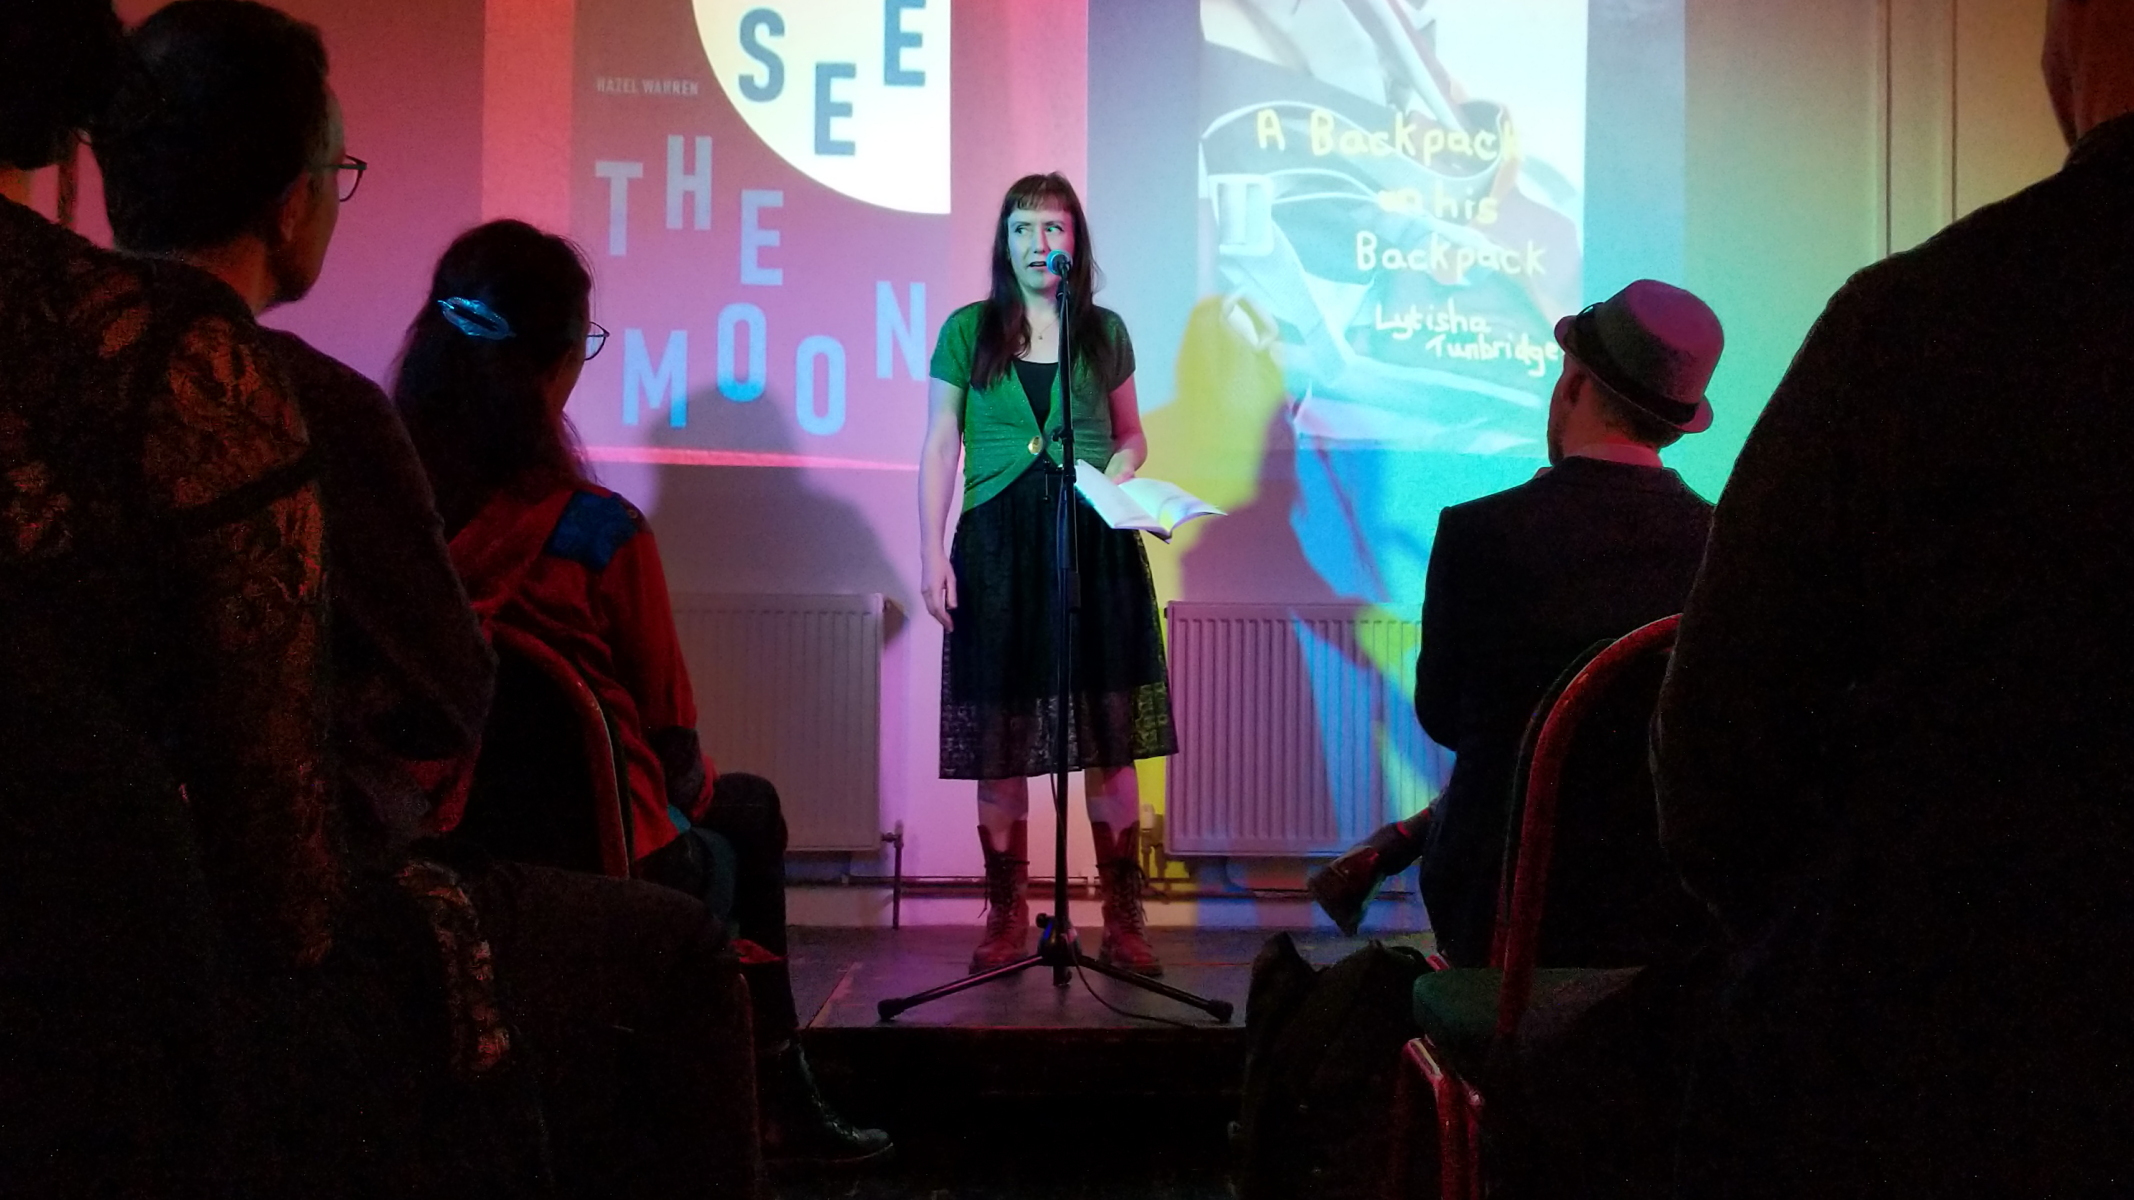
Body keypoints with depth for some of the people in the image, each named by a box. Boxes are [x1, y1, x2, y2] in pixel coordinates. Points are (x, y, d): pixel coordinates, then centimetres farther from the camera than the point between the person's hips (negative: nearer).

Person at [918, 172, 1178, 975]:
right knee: (999, 742, 1)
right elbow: (940, 448, 5)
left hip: (1096, 546, 1)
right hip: (998, 547, -1)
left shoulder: (1105, 332, 10)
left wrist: (1121, 469, -4)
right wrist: (932, 553, -2)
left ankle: (1124, 921, 5)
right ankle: (1006, 917, 11)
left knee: (1110, 736, -2)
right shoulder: (968, 331, 6)